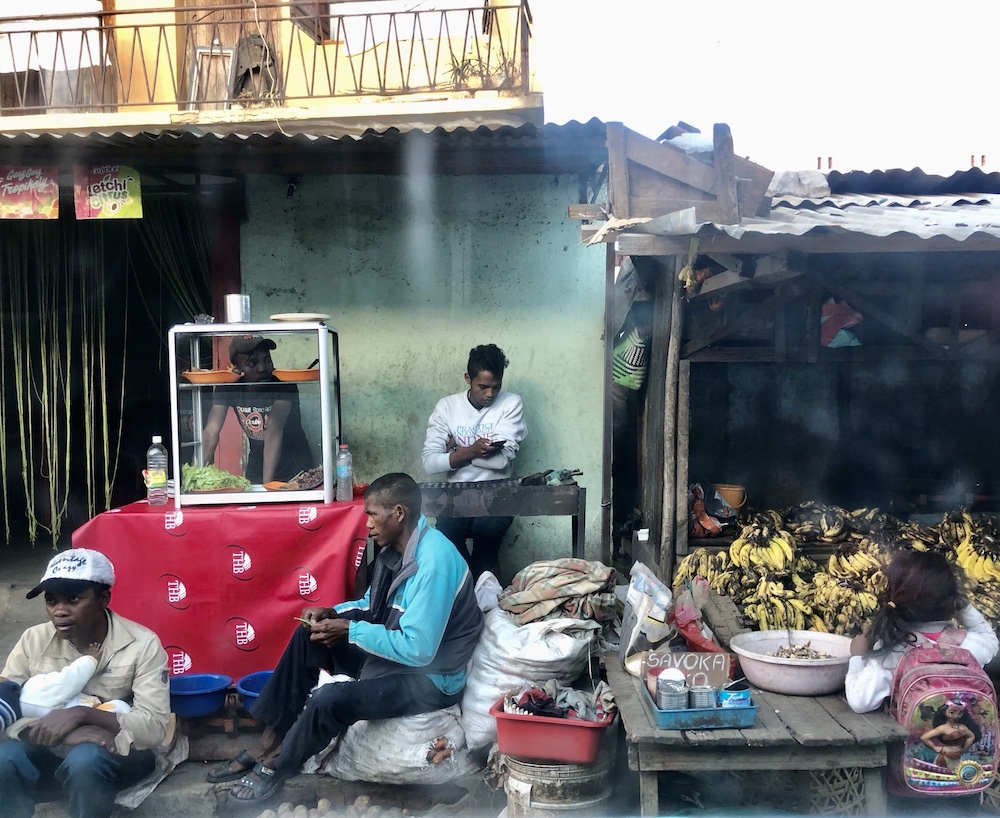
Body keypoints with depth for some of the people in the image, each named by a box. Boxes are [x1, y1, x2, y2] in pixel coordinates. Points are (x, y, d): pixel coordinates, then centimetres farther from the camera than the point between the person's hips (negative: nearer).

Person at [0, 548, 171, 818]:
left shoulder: (142, 644, -15)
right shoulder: (34, 640, -4)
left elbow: (154, 727, -19)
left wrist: (81, 714, -32)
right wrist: (68, 733, -27)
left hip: (124, 752, -2)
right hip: (55, 750, 3)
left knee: (85, 760, -35)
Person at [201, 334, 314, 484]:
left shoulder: (284, 385, -21)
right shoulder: (227, 388, -10)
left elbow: (274, 431, -32)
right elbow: (211, 431, -19)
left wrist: (267, 483, -39)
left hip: (294, 468, -3)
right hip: (256, 467, 3)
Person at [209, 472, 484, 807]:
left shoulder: (433, 561, -28)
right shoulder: (397, 547, 1)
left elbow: (418, 650, -30)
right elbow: (374, 605, 16)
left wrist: (350, 630, -22)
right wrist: (332, 614, -3)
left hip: (428, 678, -10)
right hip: (391, 650, 10)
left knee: (330, 700, -26)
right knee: (308, 635, 4)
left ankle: (275, 767, 3)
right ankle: (267, 744, 6)